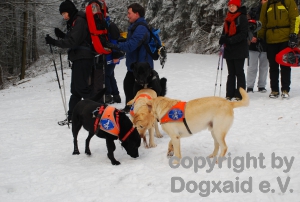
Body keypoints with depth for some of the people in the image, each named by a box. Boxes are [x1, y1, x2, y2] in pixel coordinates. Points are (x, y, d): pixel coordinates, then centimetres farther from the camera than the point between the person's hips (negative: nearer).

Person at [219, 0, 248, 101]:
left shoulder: (242, 18, -8)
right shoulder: (228, 18, 14)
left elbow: (243, 34, -14)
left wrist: (231, 40, -23)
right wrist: (223, 39, -2)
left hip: (239, 50, -7)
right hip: (229, 50, 7)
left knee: (239, 72, -2)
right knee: (231, 73, 9)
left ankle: (240, 95, 1)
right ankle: (230, 95, 13)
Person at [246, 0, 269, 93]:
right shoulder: (254, 11, 2)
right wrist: (251, 36, -12)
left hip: (265, 44, 2)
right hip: (254, 43, -2)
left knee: (264, 66, 7)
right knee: (252, 66, -1)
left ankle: (262, 86, 16)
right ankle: (249, 87, 5)